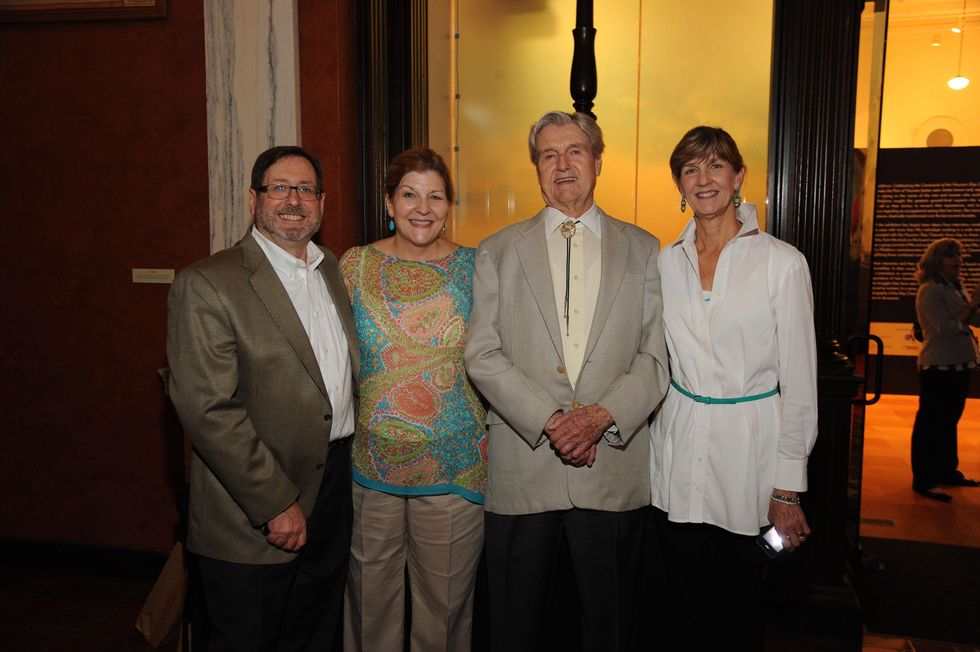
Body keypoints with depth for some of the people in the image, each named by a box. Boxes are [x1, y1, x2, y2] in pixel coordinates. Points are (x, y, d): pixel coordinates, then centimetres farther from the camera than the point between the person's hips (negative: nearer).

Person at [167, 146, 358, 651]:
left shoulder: (333, 270, 9)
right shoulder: (206, 285, -14)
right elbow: (208, 410, -20)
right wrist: (276, 504, -19)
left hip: (333, 495, 7)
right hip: (252, 526, -6)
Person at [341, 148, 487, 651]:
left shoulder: (474, 267, 0)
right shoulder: (355, 264, 1)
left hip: (454, 469, 0)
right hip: (369, 467, 1)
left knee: (445, 602, 12)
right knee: (371, 598, 15)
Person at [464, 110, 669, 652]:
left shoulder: (642, 249, 8)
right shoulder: (497, 252, 6)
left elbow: (658, 355, 2)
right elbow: (482, 355, -2)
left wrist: (604, 415, -14)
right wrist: (547, 419, -13)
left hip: (614, 468, 1)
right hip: (522, 467, 0)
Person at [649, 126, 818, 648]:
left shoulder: (782, 262, -6)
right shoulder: (666, 262, 5)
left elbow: (799, 383, -5)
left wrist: (788, 488, -7)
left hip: (748, 453, -3)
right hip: (677, 459, 3)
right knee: (682, 606, 13)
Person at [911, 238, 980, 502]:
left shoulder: (954, 289, 15)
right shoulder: (930, 291, -12)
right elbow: (945, 328, -19)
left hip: (958, 366, 10)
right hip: (938, 367, -9)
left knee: (949, 421, 18)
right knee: (930, 423, -5)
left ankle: (947, 471, 30)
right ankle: (923, 481, 0)